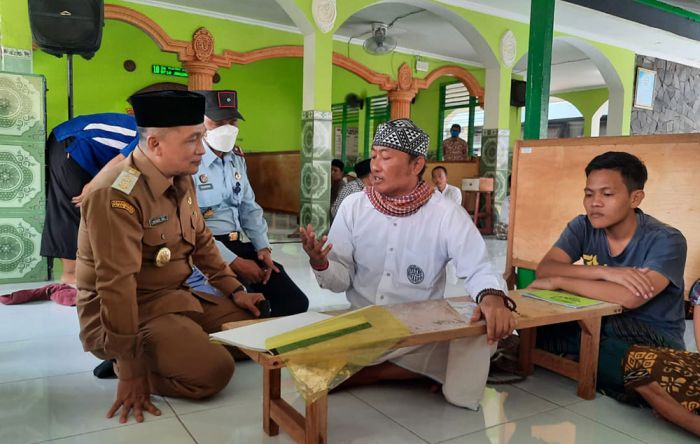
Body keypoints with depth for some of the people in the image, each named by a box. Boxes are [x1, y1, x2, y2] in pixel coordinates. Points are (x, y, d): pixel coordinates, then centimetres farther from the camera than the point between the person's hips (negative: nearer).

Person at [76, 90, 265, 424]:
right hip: (124, 313, -8)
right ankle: (122, 363, 0)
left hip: (177, 297, 9)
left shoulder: (181, 179, 2)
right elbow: (116, 286, -28)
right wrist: (131, 371, -25)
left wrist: (234, 291, 7)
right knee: (214, 371, -23)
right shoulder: (116, 196, -27)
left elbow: (200, 240, 13)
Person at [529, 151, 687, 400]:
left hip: (655, 341, -3)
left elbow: (630, 298, -33)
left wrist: (559, 282, -26)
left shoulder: (666, 240, -18)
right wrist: (603, 272, -32)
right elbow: (544, 269, -18)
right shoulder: (583, 227, -4)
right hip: (601, 326, 4)